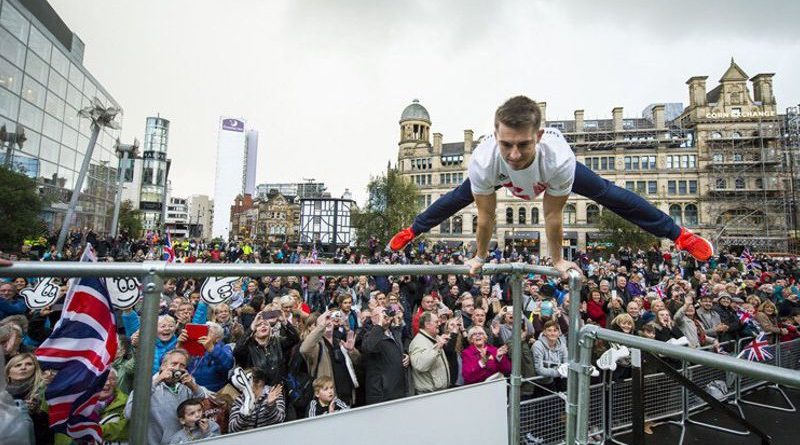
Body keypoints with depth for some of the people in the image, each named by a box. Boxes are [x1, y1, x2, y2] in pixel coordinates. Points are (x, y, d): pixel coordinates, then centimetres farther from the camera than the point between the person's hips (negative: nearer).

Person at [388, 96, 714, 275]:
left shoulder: (559, 157, -47)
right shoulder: (483, 161, -45)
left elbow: (553, 216, -31)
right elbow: (486, 216, -28)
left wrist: (557, 260, -16)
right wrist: (479, 257, -13)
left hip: (552, 174, -1)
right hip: (501, 178, 1)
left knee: (607, 193, 2)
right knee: (458, 197, 14)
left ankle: (679, 234, 23)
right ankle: (412, 230, 40)